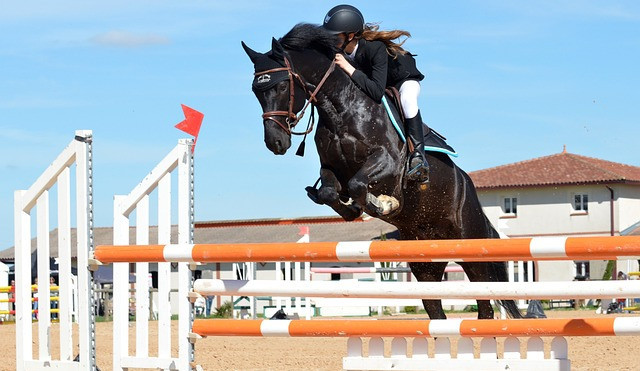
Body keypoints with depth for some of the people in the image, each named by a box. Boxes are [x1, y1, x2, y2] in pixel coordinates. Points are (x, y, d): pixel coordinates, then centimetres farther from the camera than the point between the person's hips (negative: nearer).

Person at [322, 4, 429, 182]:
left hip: (403, 80, -7)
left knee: (408, 101, -37)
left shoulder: (375, 48, -41)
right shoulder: (338, 52, -23)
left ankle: (418, 155, -36)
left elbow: (377, 92, -47)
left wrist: (348, 68, -51)